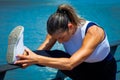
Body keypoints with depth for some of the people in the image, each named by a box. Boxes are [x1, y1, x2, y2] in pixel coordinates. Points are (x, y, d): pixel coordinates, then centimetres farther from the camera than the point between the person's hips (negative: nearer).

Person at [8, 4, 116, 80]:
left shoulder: (93, 31, -35)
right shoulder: (59, 31, -18)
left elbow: (70, 64, -47)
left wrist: (37, 59, -54)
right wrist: (30, 58, -50)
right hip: (82, 68, 3)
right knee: (57, 56, -26)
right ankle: (18, 57, -39)